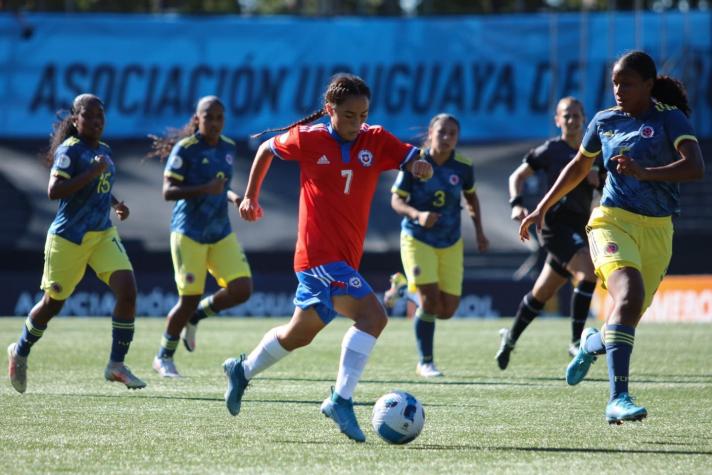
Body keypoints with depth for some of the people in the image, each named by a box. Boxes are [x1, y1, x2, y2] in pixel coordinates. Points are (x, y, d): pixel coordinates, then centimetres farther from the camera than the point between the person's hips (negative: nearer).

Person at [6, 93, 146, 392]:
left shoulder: (104, 150, 9)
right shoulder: (69, 150, -14)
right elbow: (54, 191, -27)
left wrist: (115, 204, 10)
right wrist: (92, 172, -29)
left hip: (103, 234, 6)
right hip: (68, 239, -6)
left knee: (127, 291, -13)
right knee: (53, 303, 8)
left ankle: (117, 364, -4)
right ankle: (20, 351, 35)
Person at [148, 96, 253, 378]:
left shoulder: (228, 148, 9)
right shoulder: (185, 149, -11)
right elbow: (168, 192, -15)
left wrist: (233, 197, 3)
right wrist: (205, 189, -26)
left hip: (220, 233, 6)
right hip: (189, 234, -6)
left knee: (242, 289, -9)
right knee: (189, 299, -5)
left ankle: (195, 317, 18)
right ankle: (164, 358, 17)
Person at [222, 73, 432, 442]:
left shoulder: (376, 141, 2)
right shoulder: (308, 139, -5)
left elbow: (416, 163, -5)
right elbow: (267, 149, 12)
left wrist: (422, 167, -28)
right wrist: (251, 197, 17)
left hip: (346, 256, 6)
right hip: (320, 253, -6)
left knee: (299, 334, 21)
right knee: (372, 315, -23)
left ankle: (242, 370, 43)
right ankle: (341, 400, -20)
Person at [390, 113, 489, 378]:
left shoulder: (463, 167, -5)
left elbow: (471, 196, 14)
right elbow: (396, 200, -10)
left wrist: (479, 232, 8)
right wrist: (417, 214, -29)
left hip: (450, 244, 4)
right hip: (417, 239, -4)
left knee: (448, 310, 1)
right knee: (429, 299, -15)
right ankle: (425, 363, 0)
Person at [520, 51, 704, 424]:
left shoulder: (669, 119, -3)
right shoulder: (605, 121, 8)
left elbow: (695, 167, -19)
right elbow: (578, 167, 25)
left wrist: (644, 172, -32)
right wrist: (542, 208, 24)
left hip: (657, 231, 0)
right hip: (614, 221, 0)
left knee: (630, 312, 5)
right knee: (629, 296, -27)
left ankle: (592, 343, 44)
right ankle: (618, 399, -34)